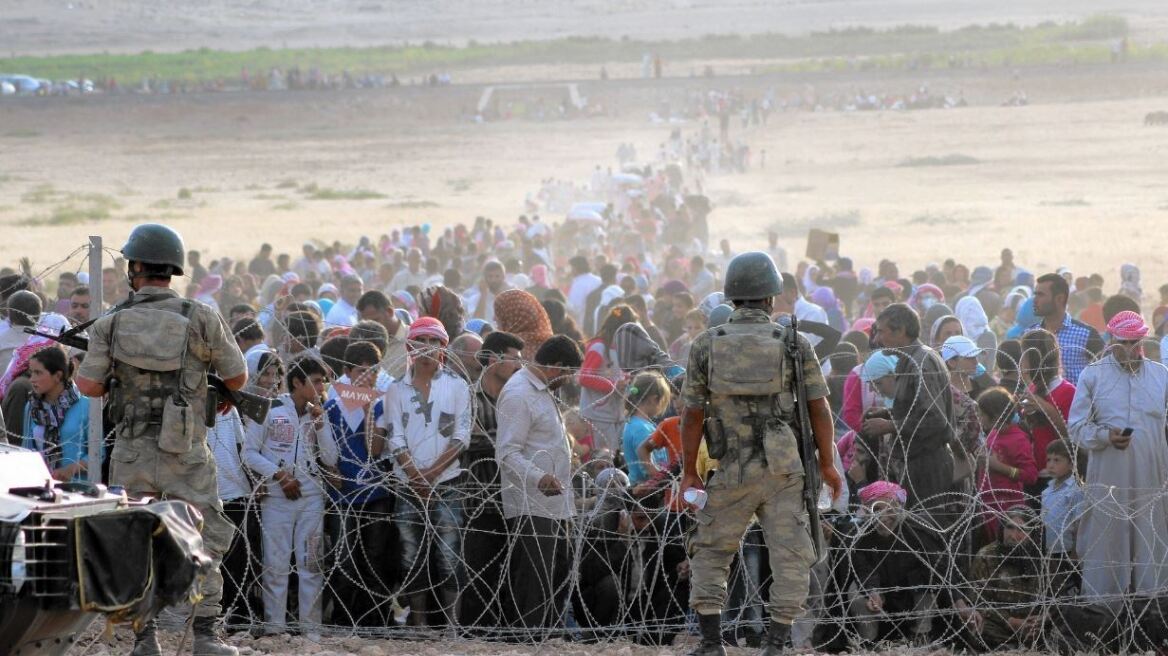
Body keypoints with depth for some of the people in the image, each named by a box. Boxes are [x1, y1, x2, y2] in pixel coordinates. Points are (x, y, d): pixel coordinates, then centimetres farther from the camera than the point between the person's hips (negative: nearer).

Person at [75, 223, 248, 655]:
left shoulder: (111, 324, -1)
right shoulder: (201, 319, -5)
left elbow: (89, 385, -5)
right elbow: (237, 378, 1)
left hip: (131, 454, 2)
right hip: (185, 453, -2)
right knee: (206, 540, 6)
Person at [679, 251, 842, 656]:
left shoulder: (706, 345, 1)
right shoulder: (794, 344, 0)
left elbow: (693, 414, 1)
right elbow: (818, 408, -2)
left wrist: (689, 472, 8)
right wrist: (828, 464, 6)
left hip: (732, 471, 1)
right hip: (783, 470, -1)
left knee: (710, 553, 14)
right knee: (791, 559, 4)